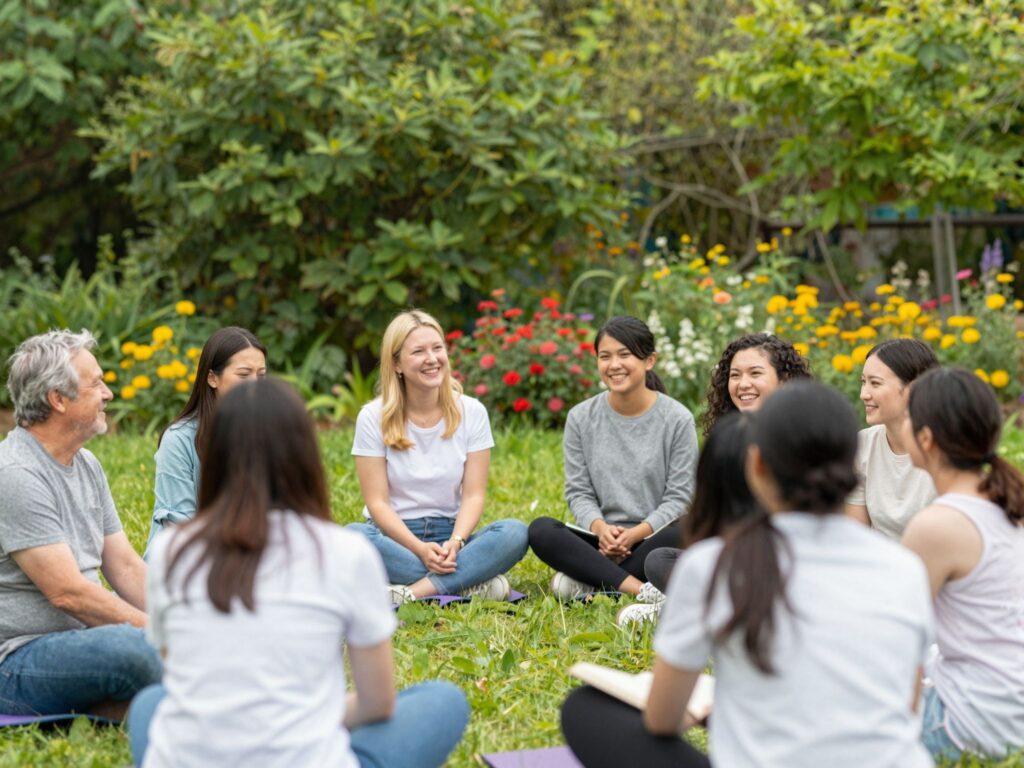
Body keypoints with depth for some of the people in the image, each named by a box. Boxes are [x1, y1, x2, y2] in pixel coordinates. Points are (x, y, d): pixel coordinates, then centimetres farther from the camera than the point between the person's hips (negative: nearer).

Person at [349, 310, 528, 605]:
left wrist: (455, 543, -20)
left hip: (451, 536, 2)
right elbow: (377, 502, -7)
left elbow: (474, 494, -1)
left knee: (515, 532, -27)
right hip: (396, 536, -1)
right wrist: (420, 550, -22)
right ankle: (473, 583, -31)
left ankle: (412, 592, -33)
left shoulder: (471, 412, 3)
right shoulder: (373, 417, -3)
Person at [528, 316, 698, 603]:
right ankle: (639, 589, -34)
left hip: (653, 538, -2)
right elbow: (579, 492, 4)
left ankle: (588, 580, -25)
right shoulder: (581, 418, 5)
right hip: (601, 539, 2)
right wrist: (600, 528, -18)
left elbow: (679, 497, -4)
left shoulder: (677, 419, -2)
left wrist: (635, 534, -19)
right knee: (540, 530, -26)